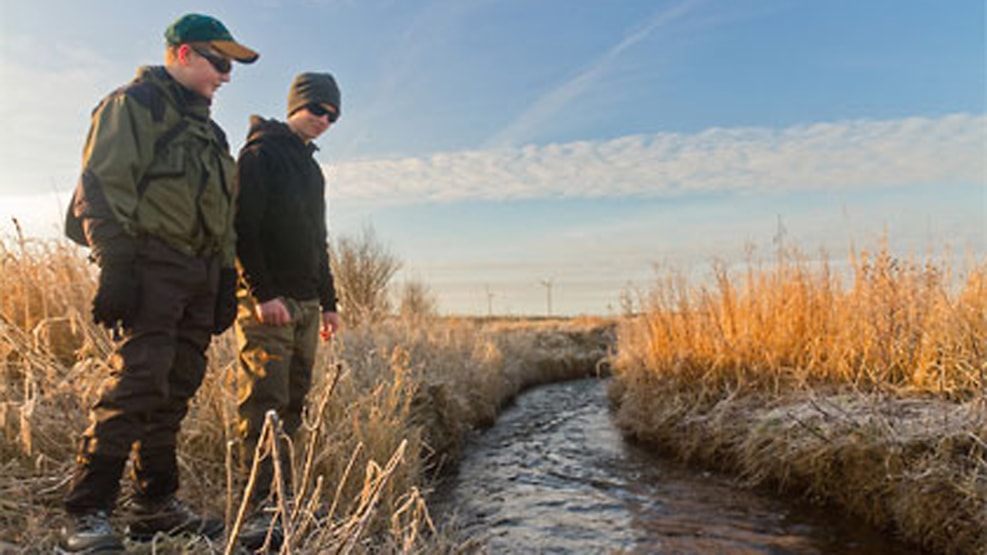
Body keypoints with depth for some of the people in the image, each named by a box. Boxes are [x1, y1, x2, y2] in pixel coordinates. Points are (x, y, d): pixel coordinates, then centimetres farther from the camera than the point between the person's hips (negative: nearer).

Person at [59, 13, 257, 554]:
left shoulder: (207, 129, 26)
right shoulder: (134, 104, 1)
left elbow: (222, 211, 26)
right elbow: (101, 188, -11)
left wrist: (226, 277, 18)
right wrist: (113, 264, -20)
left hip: (199, 273, 8)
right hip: (151, 263, -8)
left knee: (177, 391, 8)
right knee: (138, 379, -16)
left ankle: (156, 504, 17)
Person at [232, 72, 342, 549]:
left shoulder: (312, 169, 24)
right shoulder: (261, 153, -1)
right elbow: (243, 227, -12)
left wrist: (328, 303, 20)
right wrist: (262, 293, -20)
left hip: (305, 304, 8)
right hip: (266, 302, -8)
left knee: (292, 403, 7)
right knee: (263, 401, -13)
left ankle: (284, 497, 14)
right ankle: (264, 505, -14)